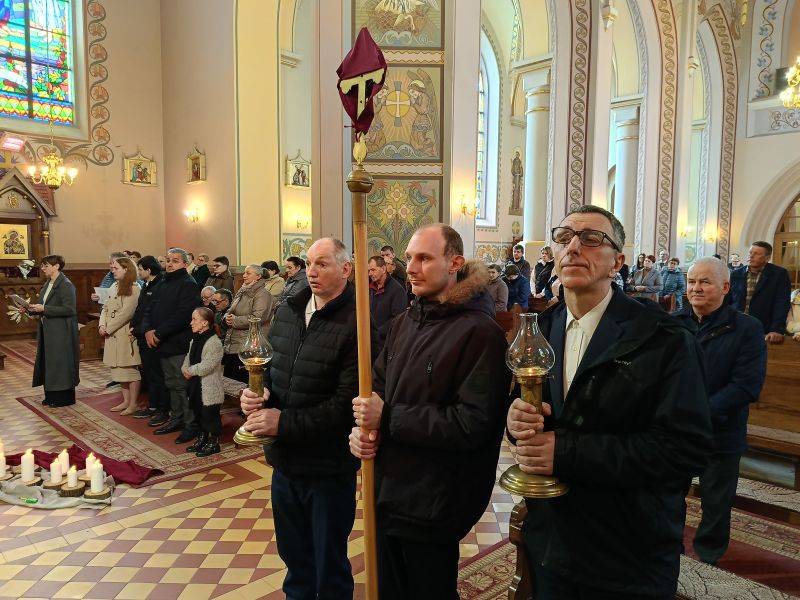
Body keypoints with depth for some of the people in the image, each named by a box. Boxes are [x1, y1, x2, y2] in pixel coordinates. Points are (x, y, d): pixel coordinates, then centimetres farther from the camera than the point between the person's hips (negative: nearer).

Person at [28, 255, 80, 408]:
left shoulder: (66, 285, -14)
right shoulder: (47, 284, 13)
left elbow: (69, 309, -21)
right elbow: (46, 307, 20)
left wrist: (44, 309, -22)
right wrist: (31, 309, 2)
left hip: (61, 333, -9)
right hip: (47, 331, 9)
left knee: (60, 363, -1)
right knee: (48, 363, 12)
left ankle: (64, 398, 9)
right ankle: (52, 396, 22)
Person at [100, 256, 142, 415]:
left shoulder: (134, 289, -13)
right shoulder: (113, 287, 13)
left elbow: (126, 313, -18)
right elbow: (106, 308, 14)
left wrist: (108, 328, -14)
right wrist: (102, 325, -2)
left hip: (126, 335, -8)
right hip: (113, 335, 9)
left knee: (131, 369, 0)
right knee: (118, 369, 14)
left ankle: (133, 404, 10)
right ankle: (126, 401, 26)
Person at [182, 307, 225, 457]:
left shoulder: (214, 342, -20)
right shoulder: (194, 340, 10)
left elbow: (207, 365, -25)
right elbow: (188, 358, 16)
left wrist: (191, 371, -14)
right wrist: (185, 369, -4)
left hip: (210, 387, -9)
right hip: (196, 385, 9)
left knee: (210, 414, 2)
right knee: (198, 413, 20)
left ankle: (214, 443, 15)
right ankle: (202, 439, 35)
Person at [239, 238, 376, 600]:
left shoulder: (356, 324, -20)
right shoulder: (287, 311, 3)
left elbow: (346, 402, -24)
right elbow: (271, 366, 13)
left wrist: (284, 422, -21)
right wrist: (258, 392, -9)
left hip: (329, 465, -6)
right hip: (284, 458, 7)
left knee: (329, 563, 16)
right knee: (293, 555, 26)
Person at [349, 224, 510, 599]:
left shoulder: (481, 333, -19)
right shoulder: (405, 322, 6)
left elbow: (472, 424, -24)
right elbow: (377, 384, 11)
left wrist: (388, 418, -22)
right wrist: (362, 426, -10)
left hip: (433, 507, -7)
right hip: (388, 492, 7)